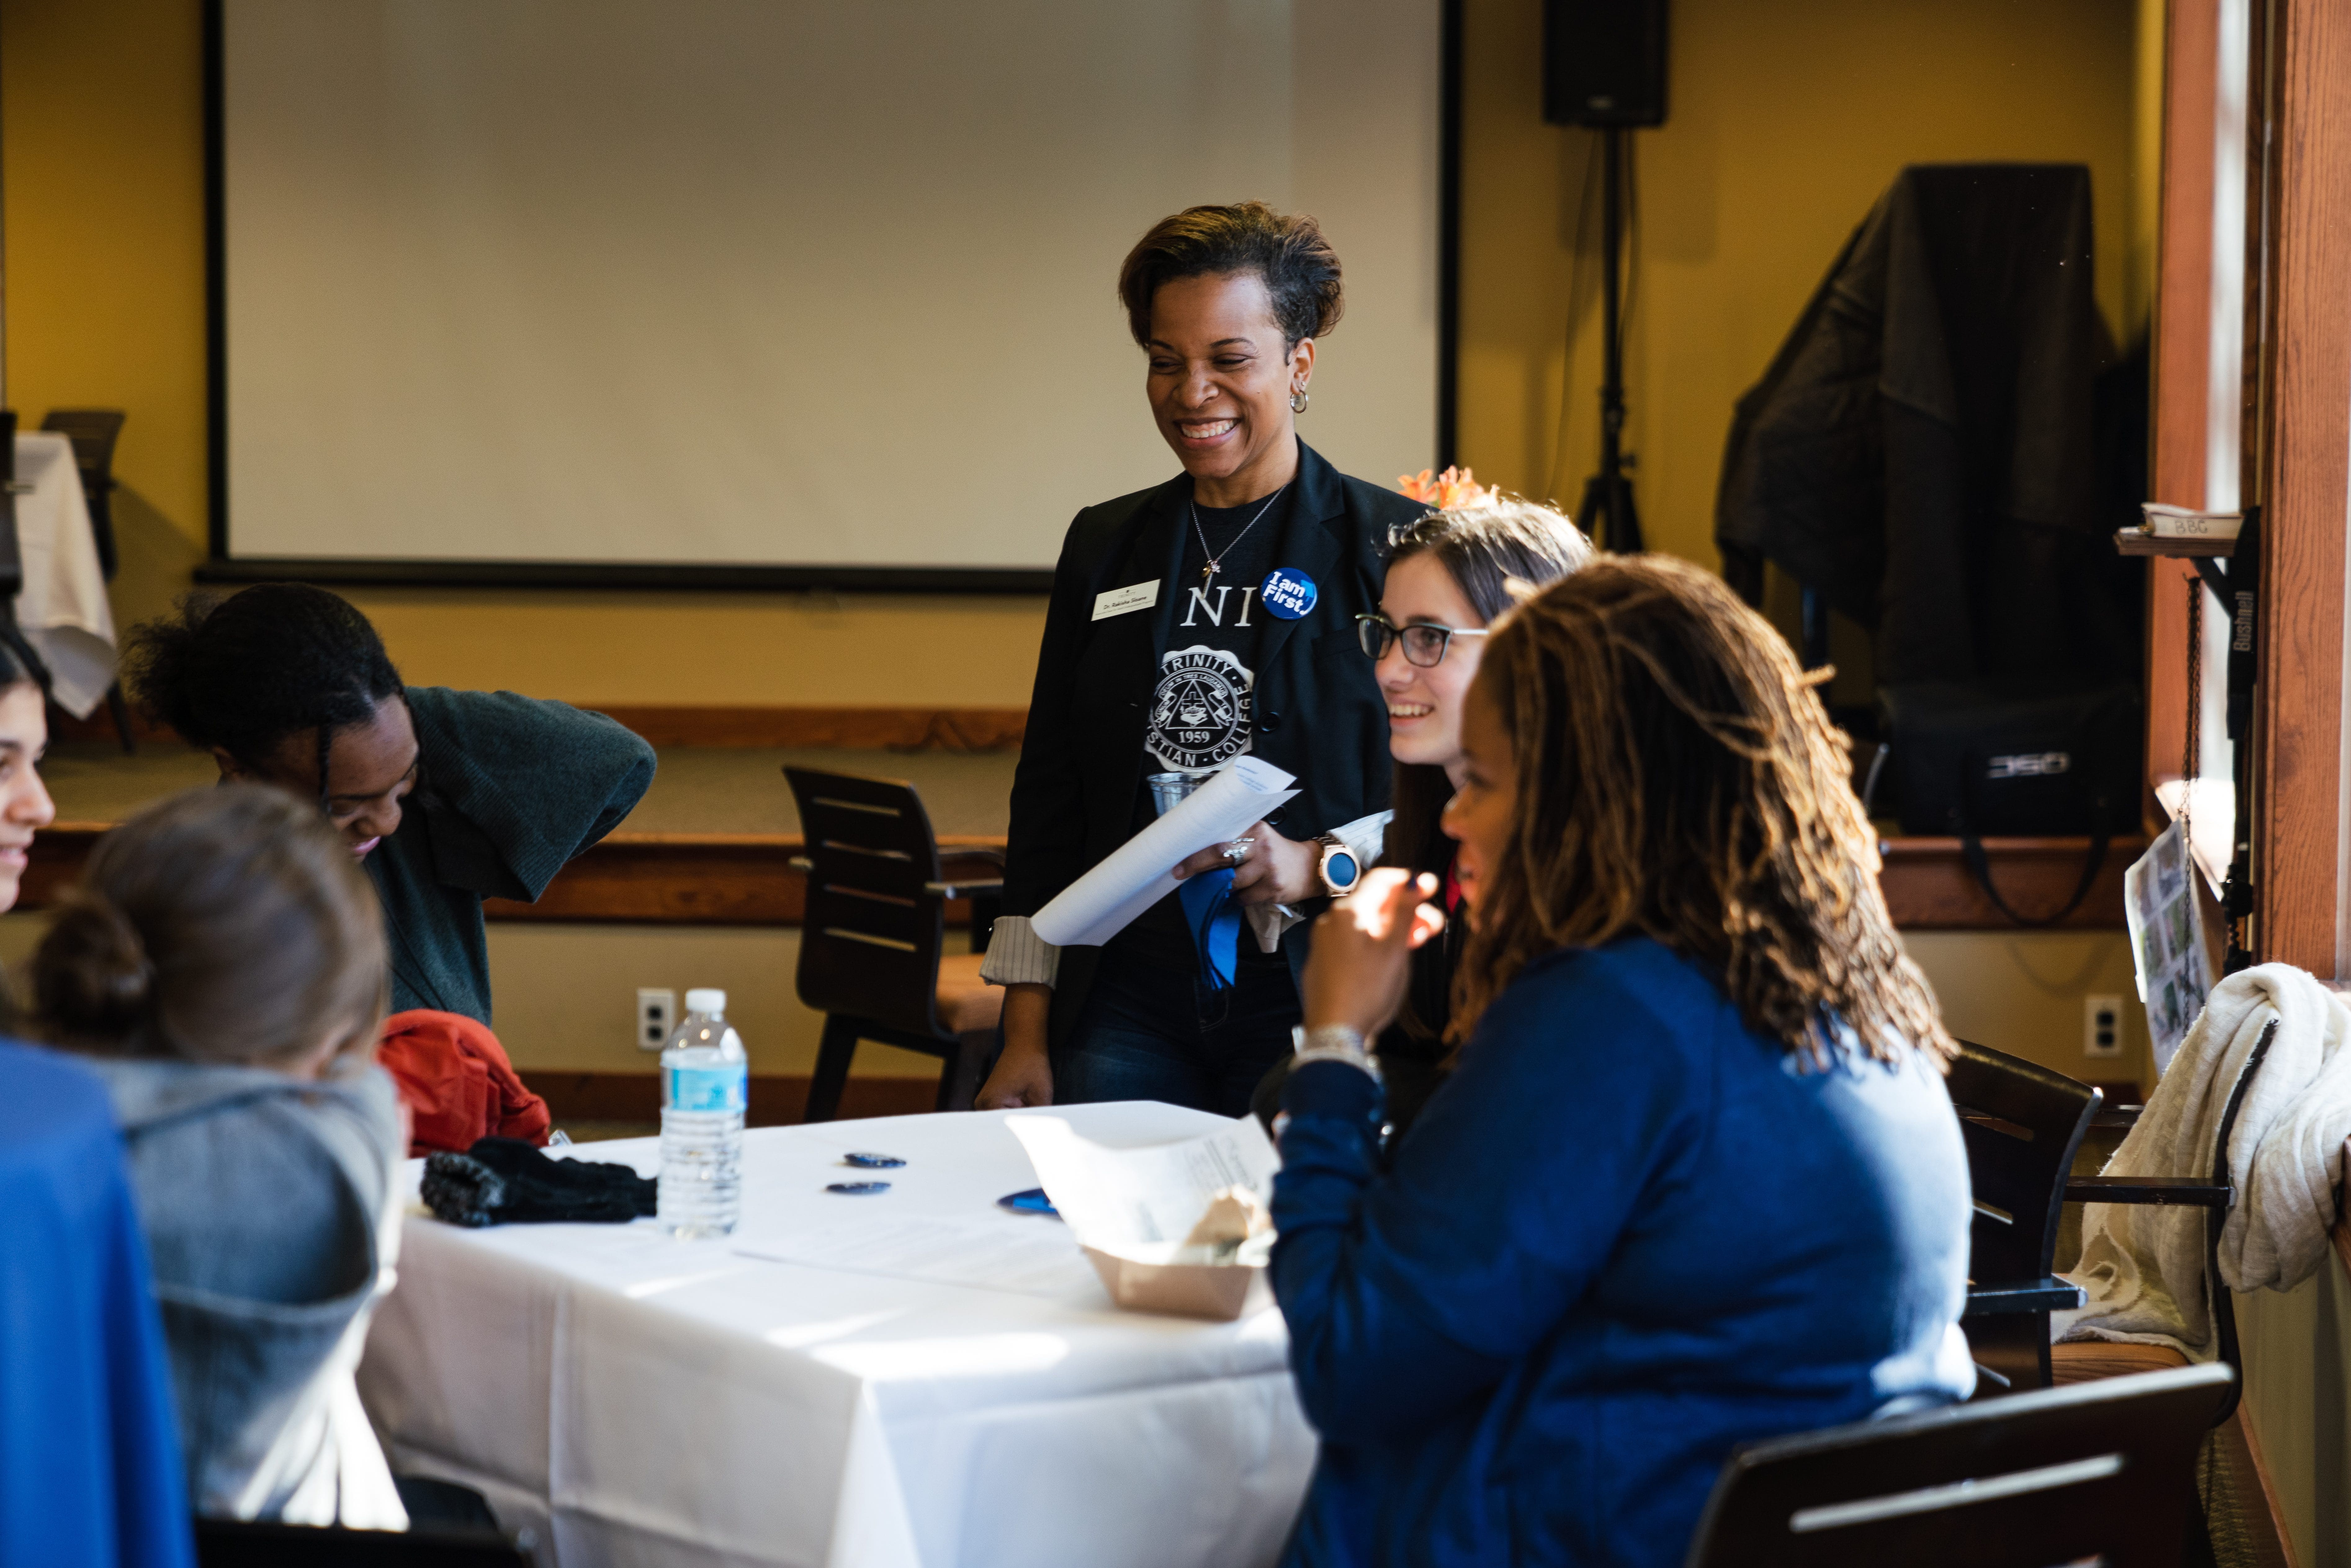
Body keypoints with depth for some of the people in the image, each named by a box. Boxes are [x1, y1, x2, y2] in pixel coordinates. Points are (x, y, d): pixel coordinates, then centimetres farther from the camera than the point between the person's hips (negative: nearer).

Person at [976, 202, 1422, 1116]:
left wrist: (1322, 866, -20)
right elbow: (1047, 798, 14)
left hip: (1314, 1015, -4)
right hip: (1128, 1019, 4)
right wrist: (1026, 1038, 8)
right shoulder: (1104, 547, 13)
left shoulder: (1395, 547, -1)